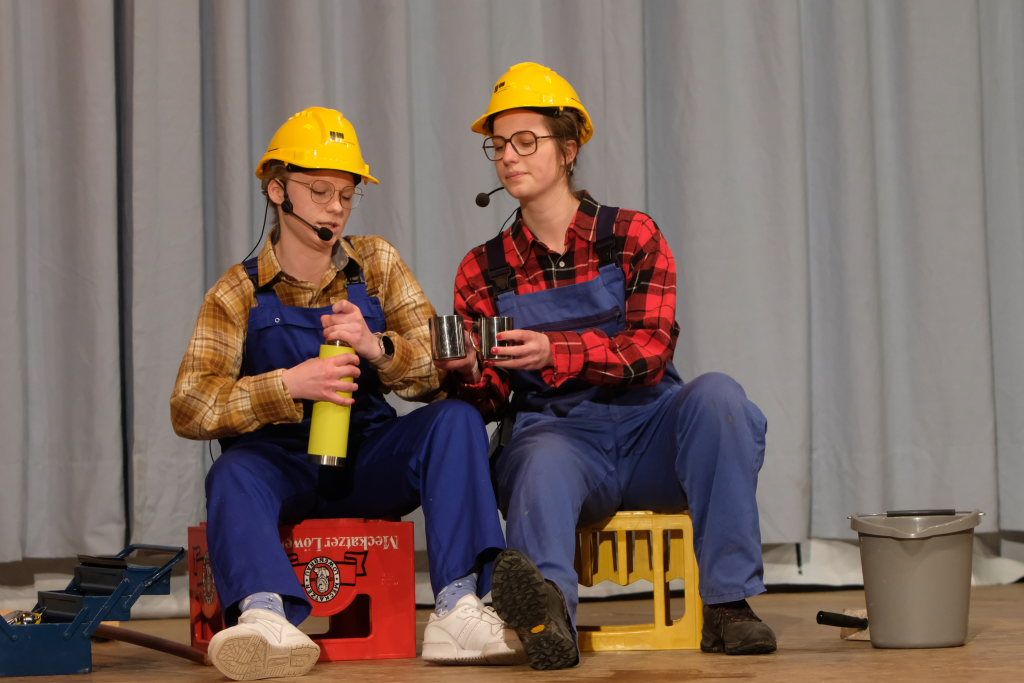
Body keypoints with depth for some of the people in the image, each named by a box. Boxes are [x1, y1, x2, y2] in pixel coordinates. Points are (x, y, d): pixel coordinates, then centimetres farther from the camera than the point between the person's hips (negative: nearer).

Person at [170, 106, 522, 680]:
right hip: (282, 465, -2)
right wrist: (289, 385, -24)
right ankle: (267, 617, -59)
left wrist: (377, 347, -20)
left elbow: (443, 369, 1)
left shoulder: (377, 265, 9)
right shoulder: (239, 293, 1)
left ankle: (458, 610, -35)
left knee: (457, 419, -22)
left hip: (370, 461, 2)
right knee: (233, 474, -33)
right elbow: (189, 407, -10)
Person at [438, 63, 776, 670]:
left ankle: (729, 604, -29)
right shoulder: (483, 271, 10)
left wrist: (554, 353, -27)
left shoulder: (632, 237, 5)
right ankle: (549, 610, -68)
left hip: (649, 431, 1)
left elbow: (651, 350, -11)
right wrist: (464, 371, -19)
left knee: (717, 396, -30)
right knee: (540, 463, -36)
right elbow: (491, 401, 6)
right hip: (555, 433, 0)